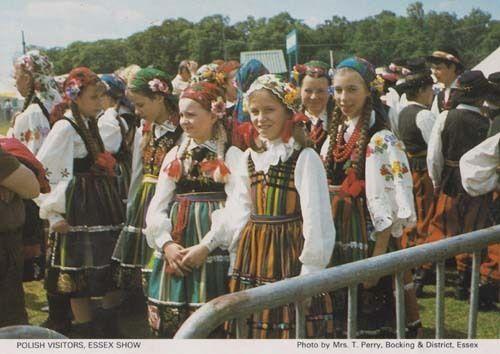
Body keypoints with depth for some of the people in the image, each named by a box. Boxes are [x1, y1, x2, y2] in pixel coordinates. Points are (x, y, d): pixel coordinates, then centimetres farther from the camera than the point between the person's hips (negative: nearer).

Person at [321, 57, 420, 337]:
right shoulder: (335, 137, 10)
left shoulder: (381, 139, -13)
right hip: (337, 234, 7)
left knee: (371, 313, 2)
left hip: (369, 234, -6)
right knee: (343, 307, 15)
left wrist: (379, 253, -21)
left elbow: (388, 201, -17)